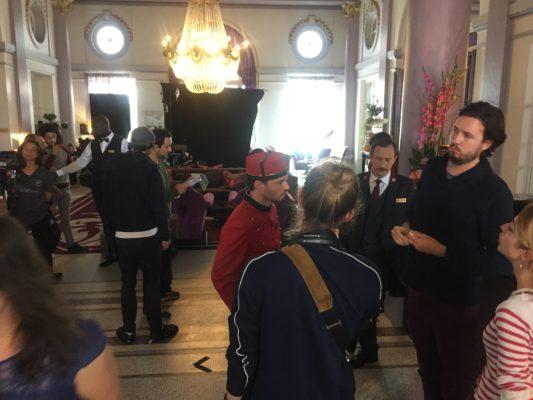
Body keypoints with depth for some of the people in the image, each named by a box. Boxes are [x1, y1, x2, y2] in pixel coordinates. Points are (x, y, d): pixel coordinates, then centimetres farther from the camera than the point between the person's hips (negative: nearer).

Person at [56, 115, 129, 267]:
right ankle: (112, 254, 29)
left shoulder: (121, 142, -9)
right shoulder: (92, 145, 8)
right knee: (106, 222, 14)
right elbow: (80, 163, 10)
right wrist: (59, 172, 3)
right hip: (99, 191, 5)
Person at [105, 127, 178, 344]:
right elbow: (159, 205, -16)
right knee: (152, 283, 8)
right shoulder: (149, 167, -15)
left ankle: (128, 330, 25)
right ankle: (156, 331, 19)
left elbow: (108, 198, 7)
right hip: (147, 236, -4)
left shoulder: (113, 164, -1)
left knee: (128, 283, 15)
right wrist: (165, 235, -6)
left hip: (122, 236, 4)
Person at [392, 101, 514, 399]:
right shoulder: (433, 169, 1)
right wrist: (406, 229, -4)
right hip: (419, 290, 6)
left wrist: (442, 251, -22)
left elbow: (502, 262, -20)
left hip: (459, 304, -5)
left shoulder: (495, 192, -18)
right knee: (428, 372, 25)